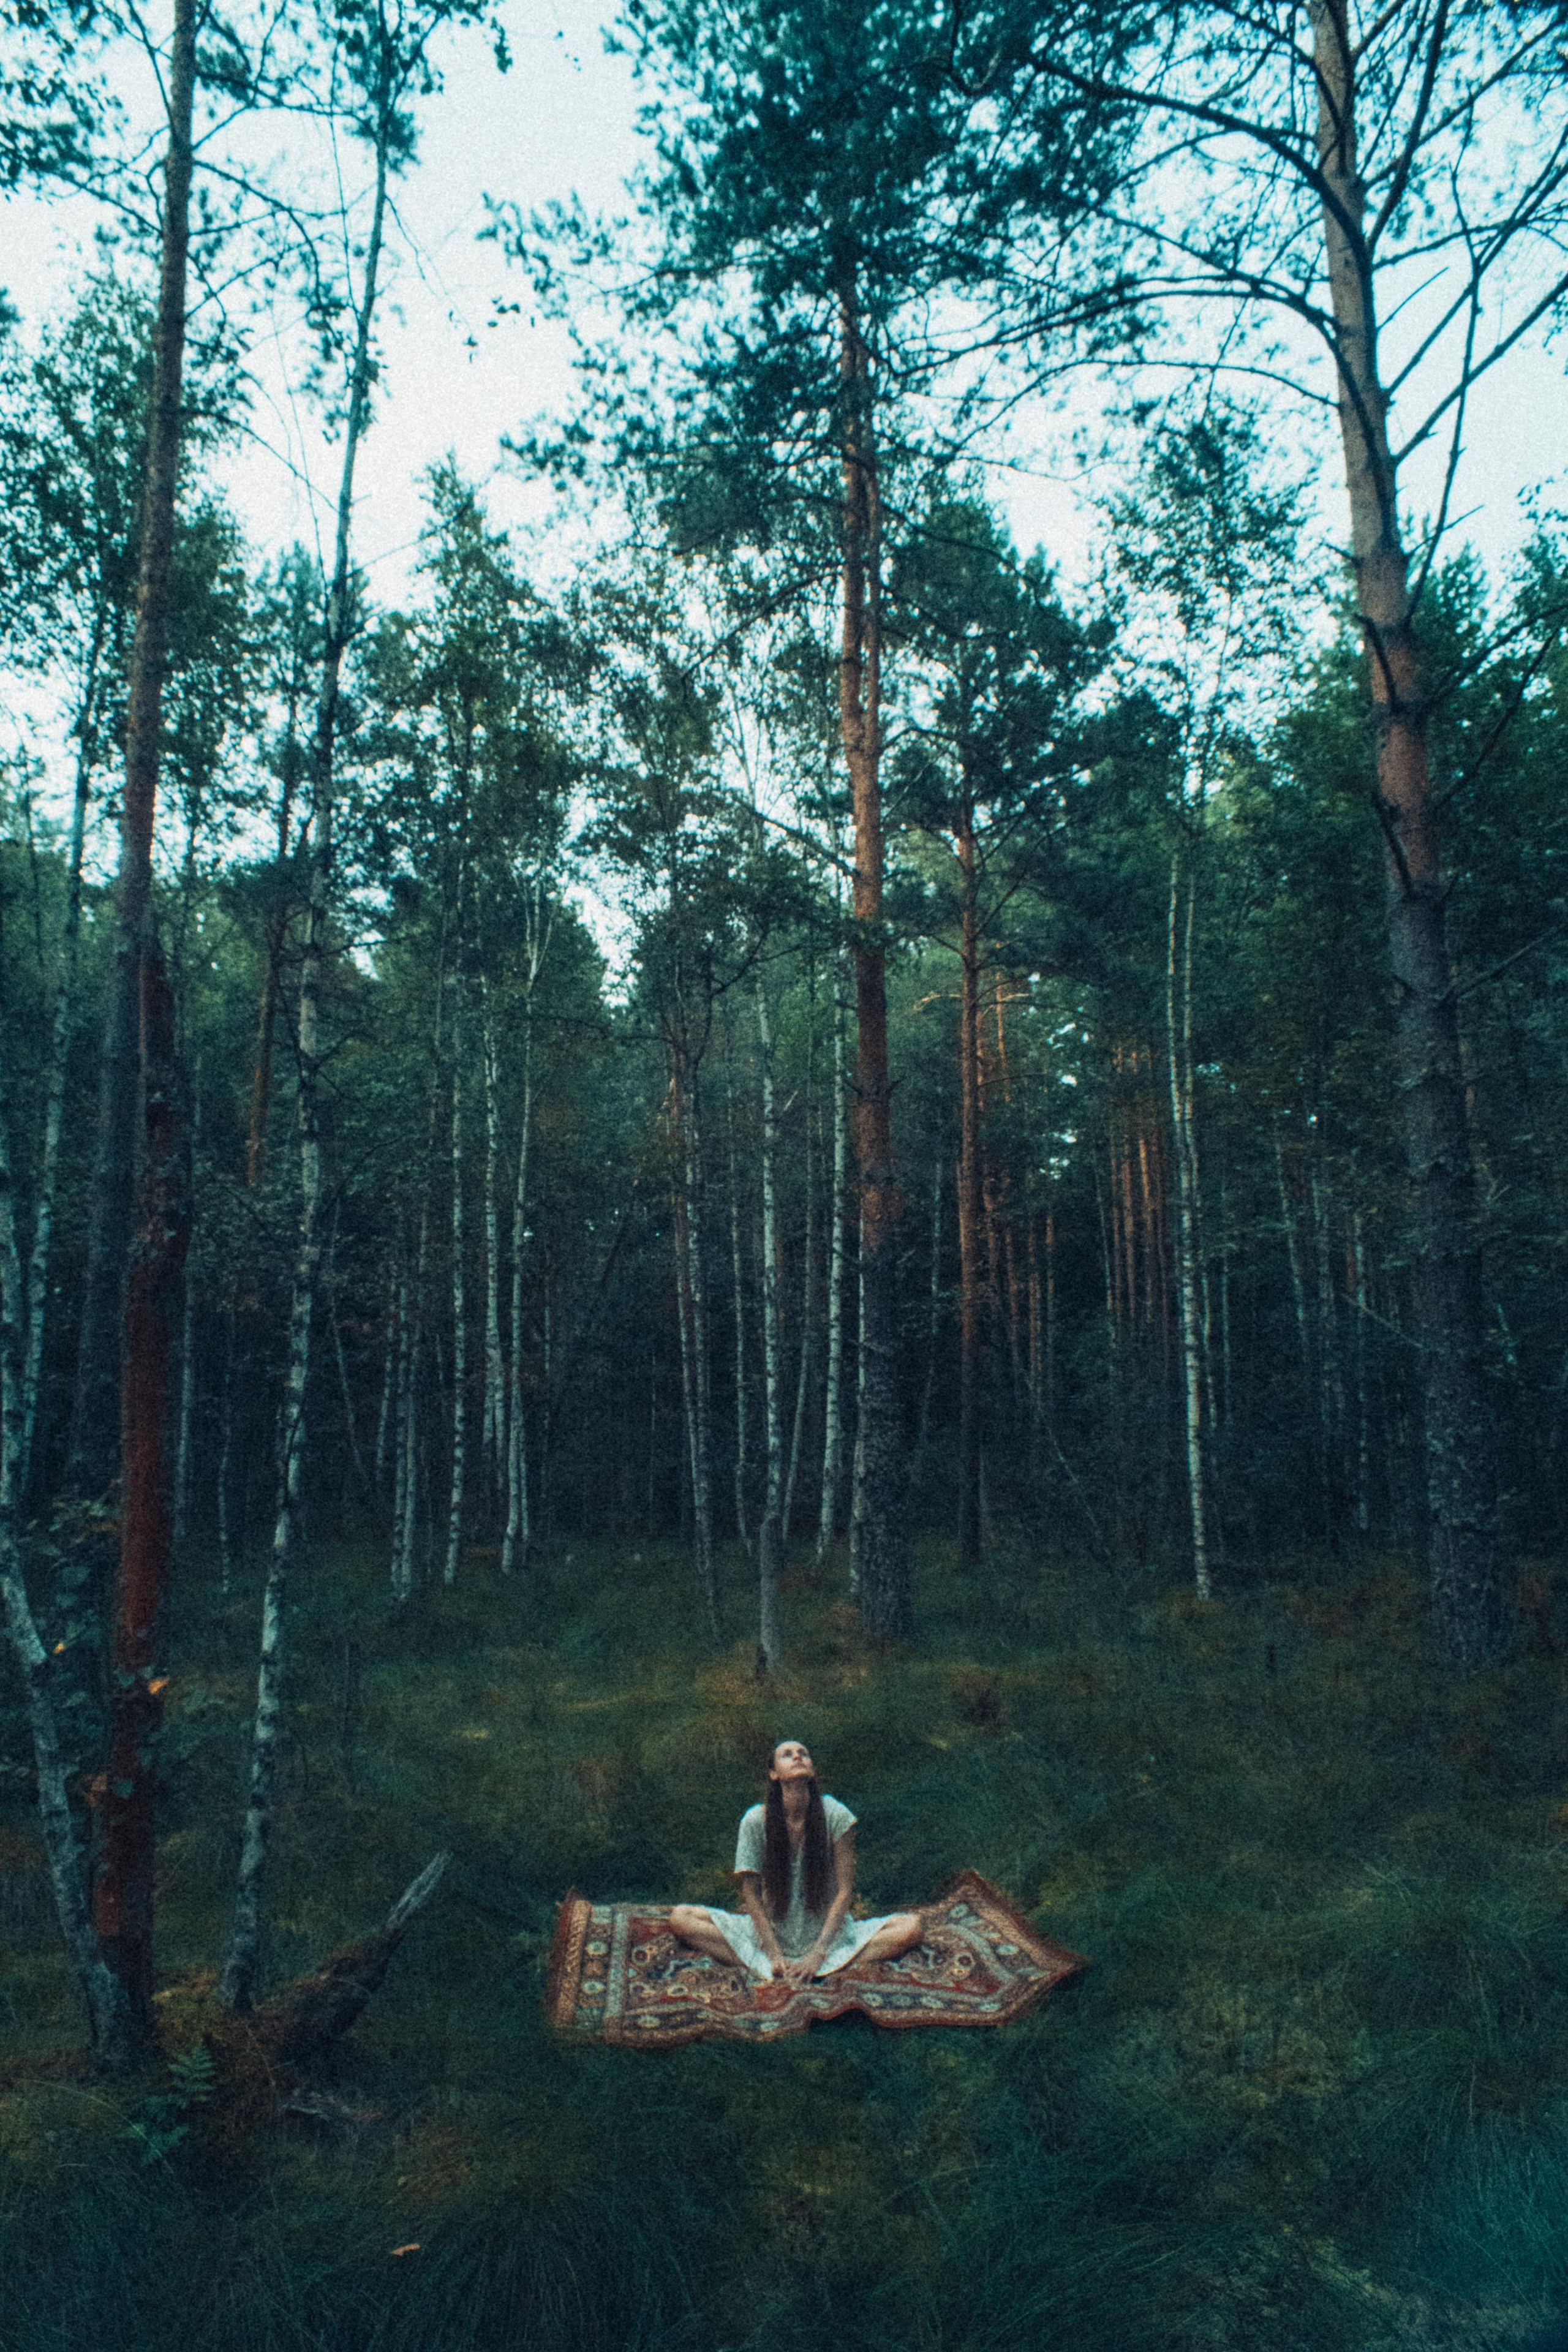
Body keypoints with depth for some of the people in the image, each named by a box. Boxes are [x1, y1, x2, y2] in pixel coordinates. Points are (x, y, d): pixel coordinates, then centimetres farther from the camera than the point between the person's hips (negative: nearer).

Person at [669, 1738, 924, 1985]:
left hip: (828, 1933, 0)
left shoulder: (836, 1815, -9)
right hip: (769, 1933, 0)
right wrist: (775, 1956, -15)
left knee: (910, 1927, -22)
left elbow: (844, 1891, -8)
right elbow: (751, 1894, -6)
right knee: (681, 1917, -18)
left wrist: (818, 1955, -17)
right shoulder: (755, 1821, -8)